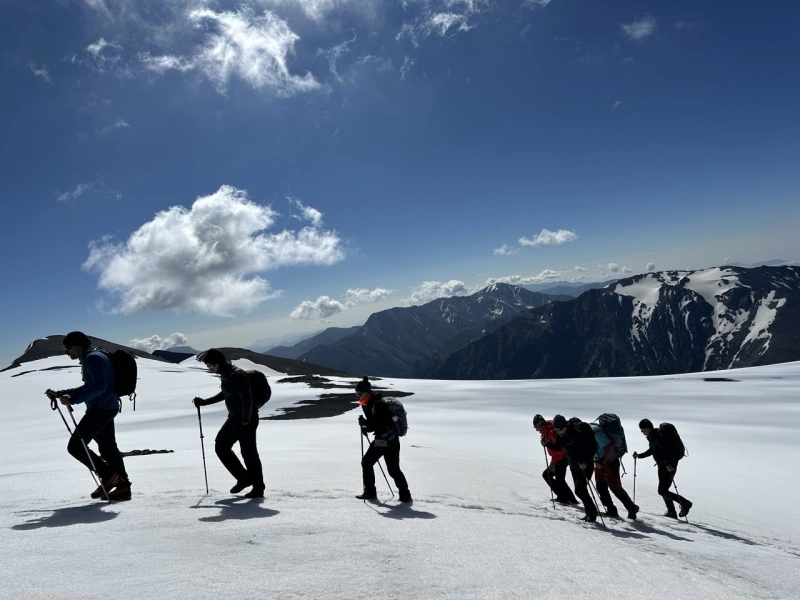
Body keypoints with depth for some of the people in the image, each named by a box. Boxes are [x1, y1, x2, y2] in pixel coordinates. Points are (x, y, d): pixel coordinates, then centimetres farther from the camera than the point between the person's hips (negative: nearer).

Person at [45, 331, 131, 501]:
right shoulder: (89, 358, 19)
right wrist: (60, 394, 19)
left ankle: (108, 475, -2)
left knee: (75, 445, -5)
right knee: (108, 448, 12)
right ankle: (123, 486, 13)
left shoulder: (93, 358, -14)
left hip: (101, 409, -11)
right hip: (106, 408, 11)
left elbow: (100, 386, -26)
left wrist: (73, 399, -29)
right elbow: (88, 388, 25)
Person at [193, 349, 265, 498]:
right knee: (221, 446, 12)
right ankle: (244, 478, 20)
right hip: (234, 418, 10)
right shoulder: (225, 375, 8)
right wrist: (204, 402, 24)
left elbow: (247, 398, -24)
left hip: (245, 419, -10)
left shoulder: (237, 375, -21)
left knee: (248, 452, -5)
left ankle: (258, 488, 8)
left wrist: (246, 420, -23)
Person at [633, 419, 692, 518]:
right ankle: (672, 512, 23)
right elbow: (651, 451, 22)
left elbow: (674, 451, -27)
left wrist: (672, 464, -31)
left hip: (669, 466, -10)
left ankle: (685, 503, 3)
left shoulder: (659, 437, -24)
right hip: (662, 465, 10)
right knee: (663, 489, 15)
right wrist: (639, 456, 14)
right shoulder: (651, 436, 7)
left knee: (662, 491, -10)